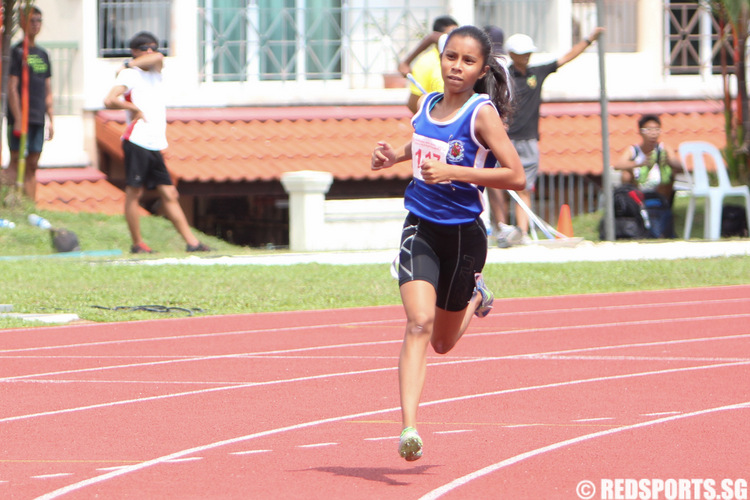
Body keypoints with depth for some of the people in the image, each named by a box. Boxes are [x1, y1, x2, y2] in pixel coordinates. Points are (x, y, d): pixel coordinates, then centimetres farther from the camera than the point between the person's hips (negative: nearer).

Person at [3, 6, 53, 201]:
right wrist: (18, 120, -15)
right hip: (20, 118, -6)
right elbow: (12, 88, -10)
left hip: (38, 119, 6)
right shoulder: (17, 52, -4)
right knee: (16, 161, -8)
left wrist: (51, 120, 14)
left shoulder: (42, 54, 16)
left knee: (32, 165, 6)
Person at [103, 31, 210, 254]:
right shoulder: (129, 76, -2)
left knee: (170, 195, 5)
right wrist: (134, 108, -6)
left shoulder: (154, 71, 19)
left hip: (155, 145, 7)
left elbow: (158, 57, -4)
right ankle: (137, 243, 0)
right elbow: (109, 101, -15)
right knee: (134, 193, -4)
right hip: (137, 142, -7)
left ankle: (191, 242, 2)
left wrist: (130, 64, -4)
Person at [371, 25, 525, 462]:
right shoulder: (427, 104, 5)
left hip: (463, 233, -3)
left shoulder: (482, 114, -11)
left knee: (443, 342, 15)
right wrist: (396, 156, 5)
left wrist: (454, 171, -23)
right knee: (419, 322, -20)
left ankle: (476, 295, 49)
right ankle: (409, 429, -26)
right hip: (420, 229, 3)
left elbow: (516, 176, -17)